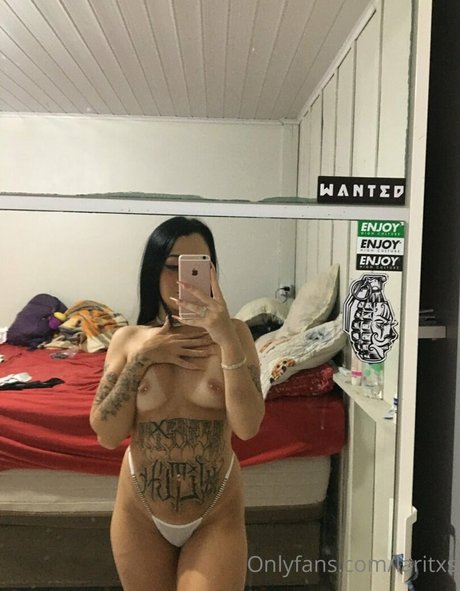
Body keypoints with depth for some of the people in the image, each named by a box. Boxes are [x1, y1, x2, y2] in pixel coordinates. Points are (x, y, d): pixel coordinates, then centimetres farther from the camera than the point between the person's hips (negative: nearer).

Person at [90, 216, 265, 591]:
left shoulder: (233, 333, -11)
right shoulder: (128, 339, -7)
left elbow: (248, 427, -21)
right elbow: (107, 436, -10)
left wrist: (227, 338, -29)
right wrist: (143, 357, -18)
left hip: (217, 515, -1)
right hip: (139, 514, 2)